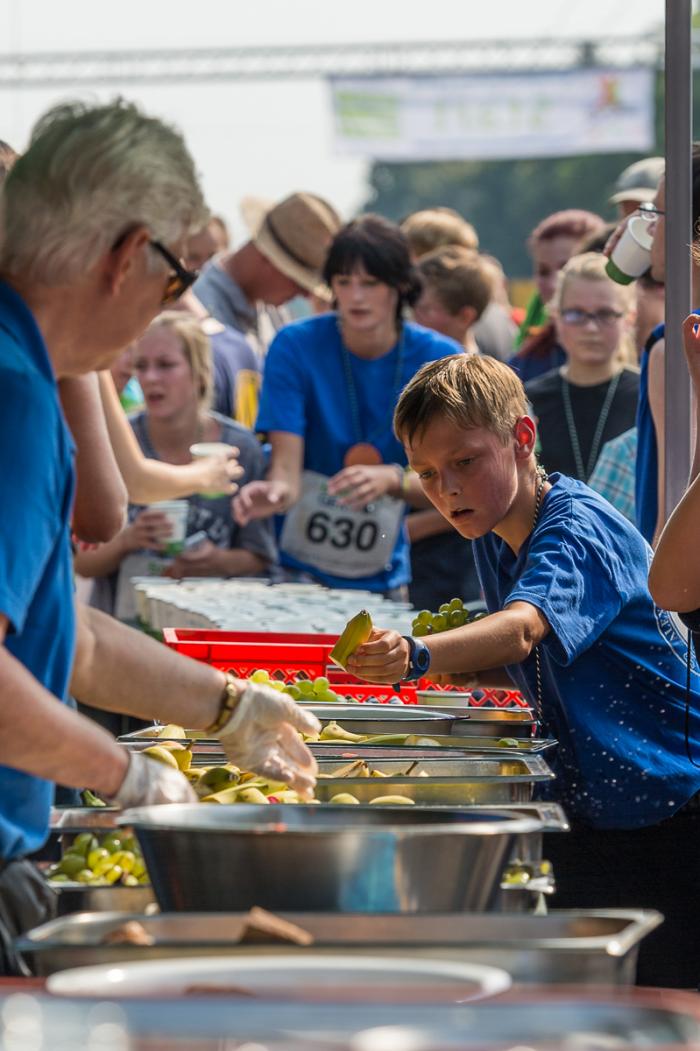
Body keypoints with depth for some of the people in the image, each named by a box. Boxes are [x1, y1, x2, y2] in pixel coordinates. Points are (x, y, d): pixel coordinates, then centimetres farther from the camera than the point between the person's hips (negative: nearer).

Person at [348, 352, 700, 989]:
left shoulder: (578, 527, -21)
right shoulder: (493, 537, 6)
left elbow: (522, 629, -41)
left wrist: (419, 657, -59)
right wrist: (464, 673, -2)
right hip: (587, 816, 8)